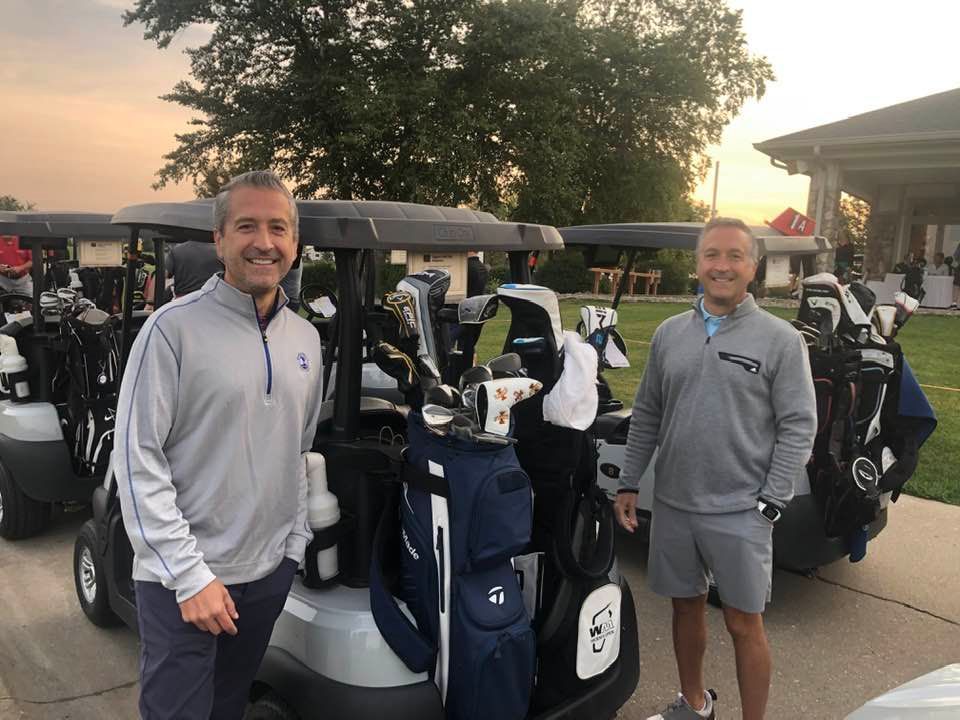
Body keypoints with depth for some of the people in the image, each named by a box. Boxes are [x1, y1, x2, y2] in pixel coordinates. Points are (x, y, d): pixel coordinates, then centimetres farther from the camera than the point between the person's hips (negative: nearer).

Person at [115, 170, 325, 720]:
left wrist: (296, 543, 9)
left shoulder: (305, 338, 6)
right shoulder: (174, 328, -13)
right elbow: (137, 460, -15)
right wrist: (188, 574, -17)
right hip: (182, 577, -5)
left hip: (271, 571, 6)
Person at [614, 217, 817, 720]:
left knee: (744, 624, 5)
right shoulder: (669, 333, 6)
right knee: (686, 607, 18)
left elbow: (798, 428, -8)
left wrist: (769, 504, -12)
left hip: (739, 512, -4)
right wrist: (628, 485, 8)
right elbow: (646, 415, 10)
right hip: (672, 506, 4)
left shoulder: (780, 339, -6)